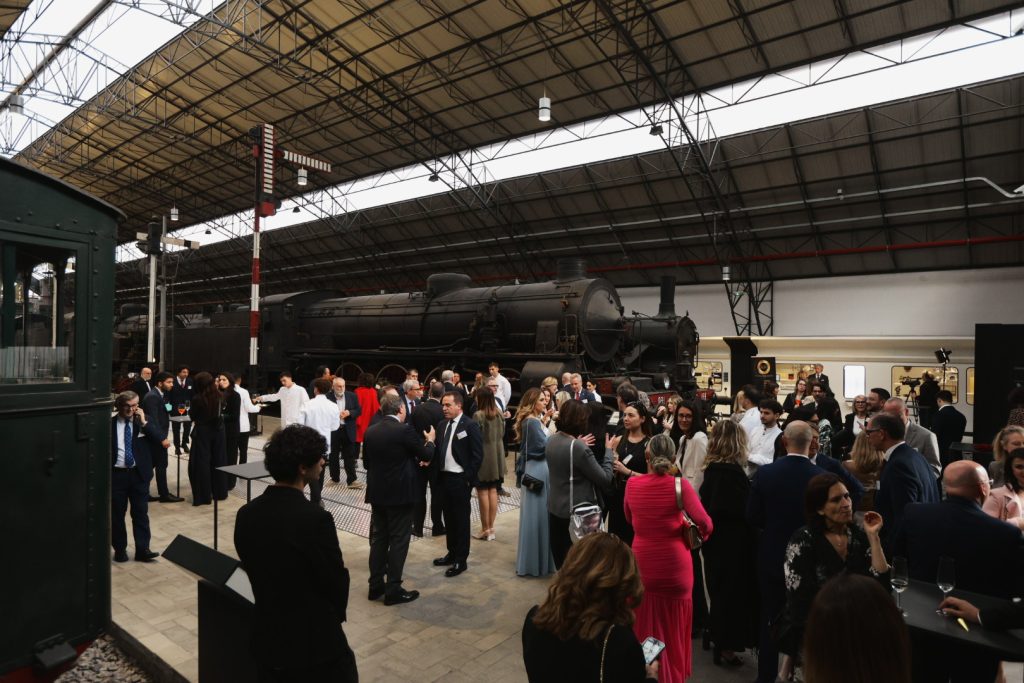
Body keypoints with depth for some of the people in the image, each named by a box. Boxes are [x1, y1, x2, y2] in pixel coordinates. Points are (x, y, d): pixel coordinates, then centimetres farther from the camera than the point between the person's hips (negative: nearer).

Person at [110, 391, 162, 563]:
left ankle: (142, 550, 10)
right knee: (116, 514, 9)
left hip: (139, 474, 1)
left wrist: (143, 422, -14)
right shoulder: (110, 423, -1)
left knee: (141, 513, 5)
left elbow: (159, 439, -10)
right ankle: (120, 549, 24)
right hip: (116, 474, 0)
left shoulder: (145, 421, 3)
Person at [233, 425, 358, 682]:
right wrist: (335, 615, 7)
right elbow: (336, 584, -15)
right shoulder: (316, 519, -27)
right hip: (315, 642, -6)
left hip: (265, 639, 7)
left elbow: (252, 570, 6)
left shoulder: (246, 514, -6)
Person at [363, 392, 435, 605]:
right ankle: (393, 590, 9)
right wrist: (430, 440, 13)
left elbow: (366, 461, 11)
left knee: (378, 539, 15)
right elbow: (426, 456, -7)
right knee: (398, 541, 3)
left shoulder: (370, 431, 1)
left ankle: (376, 585, 23)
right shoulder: (406, 430, -17)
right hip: (400, 494, -6)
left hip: (377, 493, 6)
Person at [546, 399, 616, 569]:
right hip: (577, 512, -7)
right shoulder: (579, 448, -24)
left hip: (555, 509, 7)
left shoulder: (551, 441, -1)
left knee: (561, 558, 19)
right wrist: (609, 451, -6)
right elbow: (605, 479, -17)